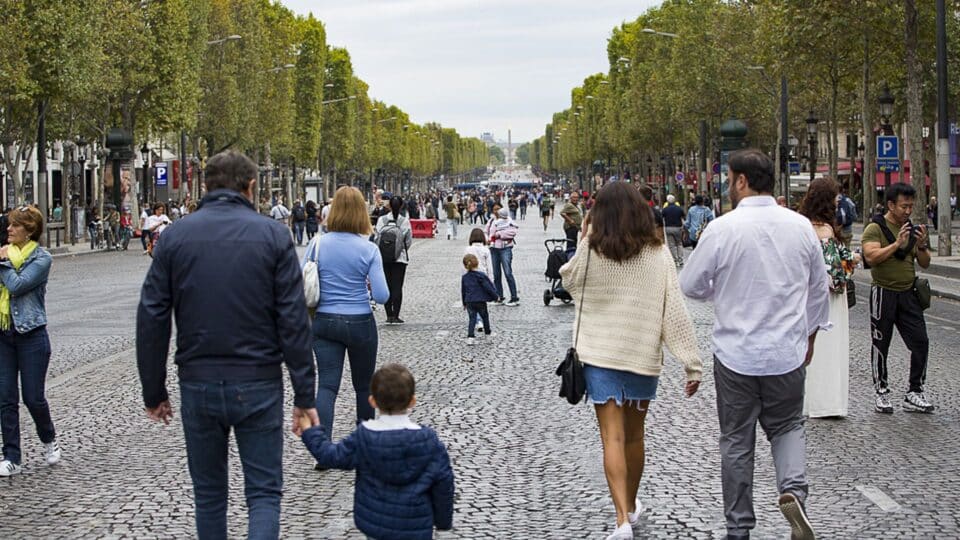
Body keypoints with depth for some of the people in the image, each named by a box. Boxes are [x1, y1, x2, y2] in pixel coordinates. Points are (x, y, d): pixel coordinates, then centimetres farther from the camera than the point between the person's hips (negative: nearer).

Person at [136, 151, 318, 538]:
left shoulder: (176, 236, 1)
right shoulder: (273, 235, -5)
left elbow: (151, 318, 0)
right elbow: (294, 321, -8)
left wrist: (154, 392, 8)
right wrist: (304, 396, -3)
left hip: (198, 385, 2)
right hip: (258, 385, -2)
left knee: (209, 493, 16)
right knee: (263, 492, 5)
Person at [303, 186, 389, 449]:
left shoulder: (318, 245, -6)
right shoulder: (368, 249, -11)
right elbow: (382, 296, -14)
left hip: (325, 322, 1)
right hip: (360, 323, -1)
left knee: (327, 385, -2)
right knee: (364, 385, 17)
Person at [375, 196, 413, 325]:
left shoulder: (381, 220, -5)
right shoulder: (405, 221, -9)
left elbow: (376, 238, -5)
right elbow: (409, 241, -4)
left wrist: (382, 251, 10)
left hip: (383, 258, 2)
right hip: (400, 258, -2)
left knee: (386, 286, 9)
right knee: (397, 287, 3)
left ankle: (389, 315, 10)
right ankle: (395, 316, 1)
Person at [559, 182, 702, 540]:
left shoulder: (589, 251, -9)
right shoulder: (657, 253, -7)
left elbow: (569, 282, 11)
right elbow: (674, 309, -8)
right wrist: (691, 362, -6)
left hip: (599, 353, -2)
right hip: (643, 353, 2)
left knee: (613, 437, -2)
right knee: (634, 435, 18)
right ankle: (631, 506, 35)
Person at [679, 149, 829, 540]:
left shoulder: (722, 229, -14)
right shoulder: (801, 226, -2)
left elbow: (691, 285, -5)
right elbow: (819, 288, 8)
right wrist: (810, 334, 22)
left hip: (735, 353, -2)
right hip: (788, 353, 2)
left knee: (736, 441, 10)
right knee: (787, 426, 20)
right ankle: (793, 489, -7)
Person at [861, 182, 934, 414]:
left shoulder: (913, 229, 11)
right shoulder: (875, 229, -7)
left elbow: (925, 264, 11)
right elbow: (871, 257, -21)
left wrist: (921, 246, -8)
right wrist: (897, 243, -25)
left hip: (908, 294, 5)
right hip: (883, 294, -5)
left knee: (920, 342, -1)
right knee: (881, 346, 4)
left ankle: (914, 394, 6)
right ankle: (882, 394, 14)